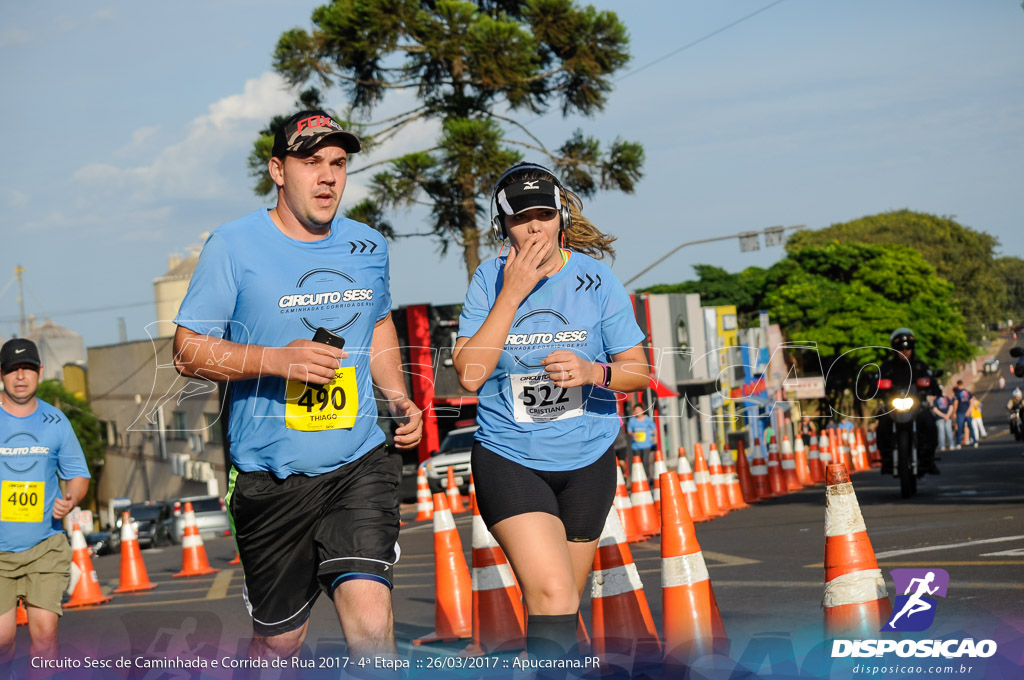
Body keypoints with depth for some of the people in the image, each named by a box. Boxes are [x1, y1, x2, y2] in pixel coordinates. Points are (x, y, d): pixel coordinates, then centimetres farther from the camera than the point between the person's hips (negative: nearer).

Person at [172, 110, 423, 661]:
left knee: (370, 620, -20)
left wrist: (398, 397, 10)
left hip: (358, 465, 2)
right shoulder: (234, 246, -6)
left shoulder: (367, 246, 8)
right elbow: (187, 351, -6)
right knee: (279, 640, 10)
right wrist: (278, 359, -20)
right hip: (271, 476, -2)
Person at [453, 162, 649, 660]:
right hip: (509, 458, -2)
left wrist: (591, 372, -20)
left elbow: (638, 372, 2)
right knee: (551, 593, -22)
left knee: (563, 601, 14)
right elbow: (469, 375, -14)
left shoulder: (594, 278, -2)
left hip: (587, 458, 2)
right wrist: (512, 293, -17)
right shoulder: (489, 280, -4)